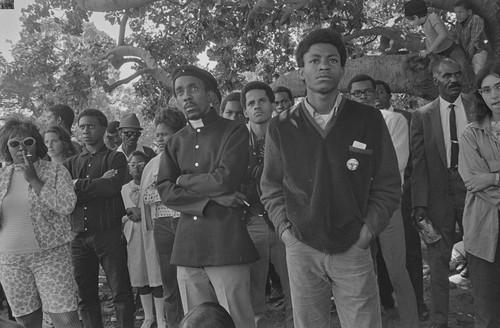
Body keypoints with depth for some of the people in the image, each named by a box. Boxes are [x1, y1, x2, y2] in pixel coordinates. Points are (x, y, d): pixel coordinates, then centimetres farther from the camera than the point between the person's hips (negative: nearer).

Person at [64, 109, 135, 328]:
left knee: (120, 291, -1)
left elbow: (112, 186, -14)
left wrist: (78, 185, -7)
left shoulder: (115, 158, 5)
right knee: (85, 295, 10)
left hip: (108, 233, -4)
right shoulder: (71, 163, 16)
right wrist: (98, 185, -10)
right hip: (78, 236, 4)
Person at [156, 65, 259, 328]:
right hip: (187, 248, 5)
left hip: (226, 245, -4)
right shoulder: (175, 142, 15)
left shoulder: (234, 131, 1)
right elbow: (165, 191, 4)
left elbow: (225, 179, -12)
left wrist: (184, 179, 2)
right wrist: (210, 198, -9)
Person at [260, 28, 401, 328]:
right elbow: (271, 188, 7)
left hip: (354, 249, 0)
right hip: (301, 249, 1)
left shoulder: (369, 120, -2)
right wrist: (285, 230, -2)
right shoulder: (281, 127, 0)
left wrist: (366, 232, -5)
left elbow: (388, 186, 2)